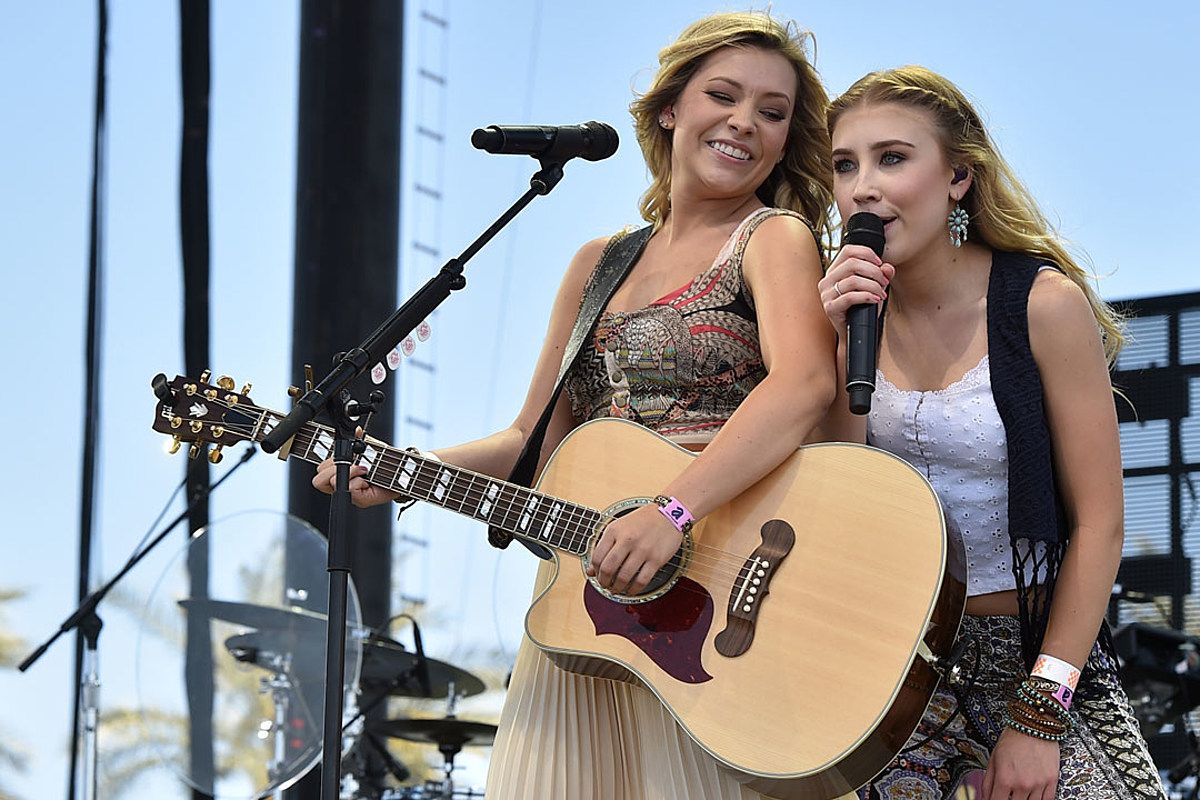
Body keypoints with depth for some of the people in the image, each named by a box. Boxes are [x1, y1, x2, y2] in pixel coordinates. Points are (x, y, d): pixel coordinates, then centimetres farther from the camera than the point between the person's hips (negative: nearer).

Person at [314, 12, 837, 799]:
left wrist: (673, 510, -32)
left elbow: (804, 383, -20)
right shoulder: (601, 263, 17)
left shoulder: (774, 238, 0)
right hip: (586, 587, 5)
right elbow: (536, 437, 20)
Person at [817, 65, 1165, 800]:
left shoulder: (1042, 303, -12)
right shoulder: (853, 306, 0)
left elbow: (1098, 524, -12)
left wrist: (1039, 713, -15)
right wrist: (843, 348, -14)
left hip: (1033, 649, -3)